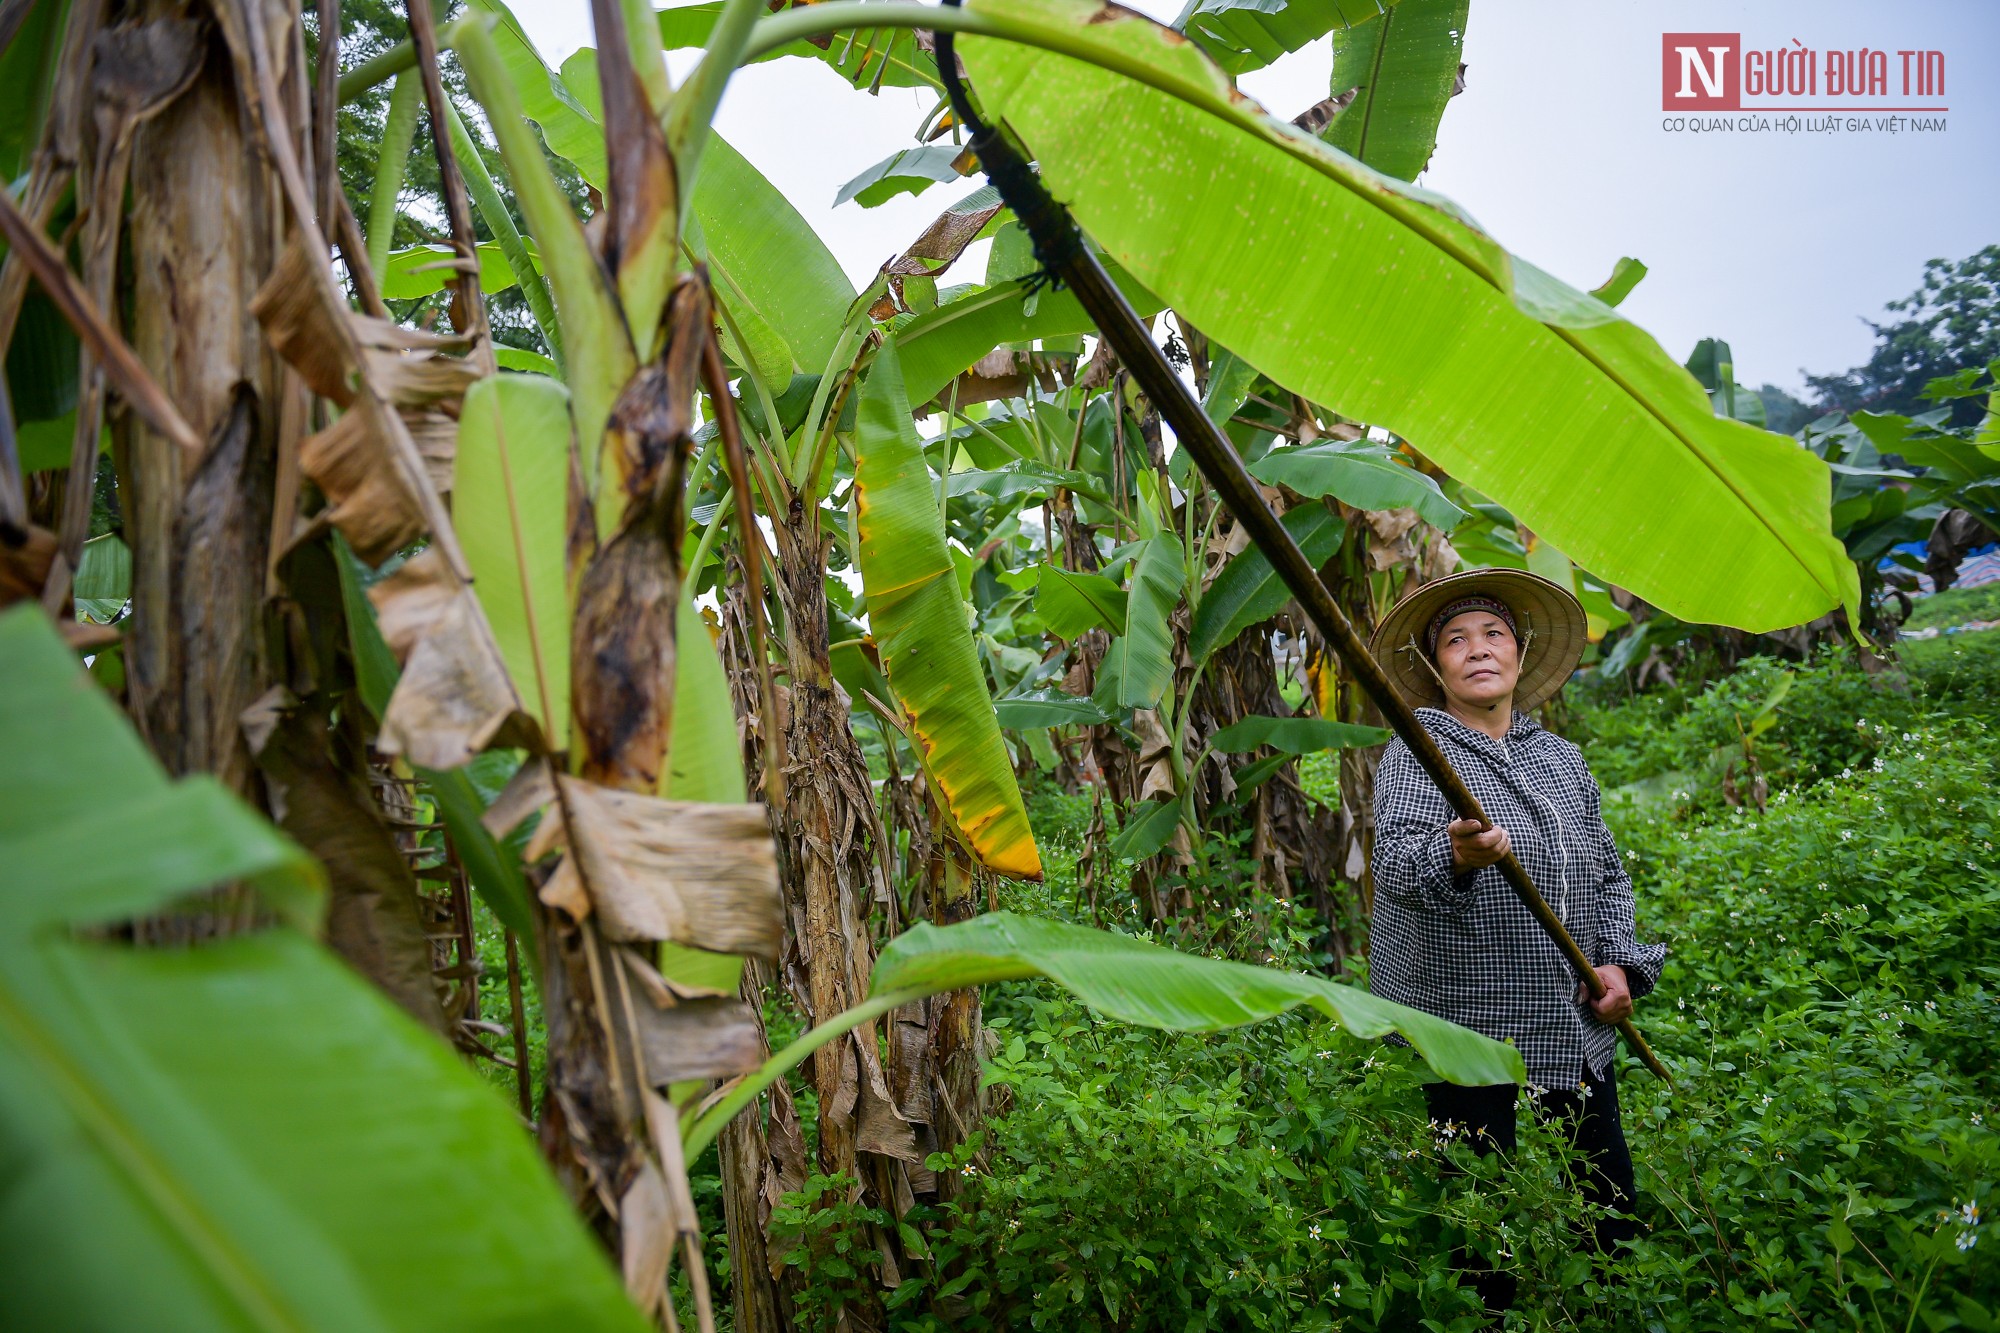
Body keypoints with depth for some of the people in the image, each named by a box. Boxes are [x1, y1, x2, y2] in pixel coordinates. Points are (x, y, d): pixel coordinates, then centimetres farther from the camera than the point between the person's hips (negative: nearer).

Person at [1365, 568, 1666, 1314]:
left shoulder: (1561, 758, 12)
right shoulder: (1416, 754, -6)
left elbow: (1607, 872, 20)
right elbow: (1394, 861, -23)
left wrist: (1619, 959, 4)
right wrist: (1452, 856, -43)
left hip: (1576, 1031, 6)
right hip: (1469, 1037, -5)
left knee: (1613, 1212, 15)